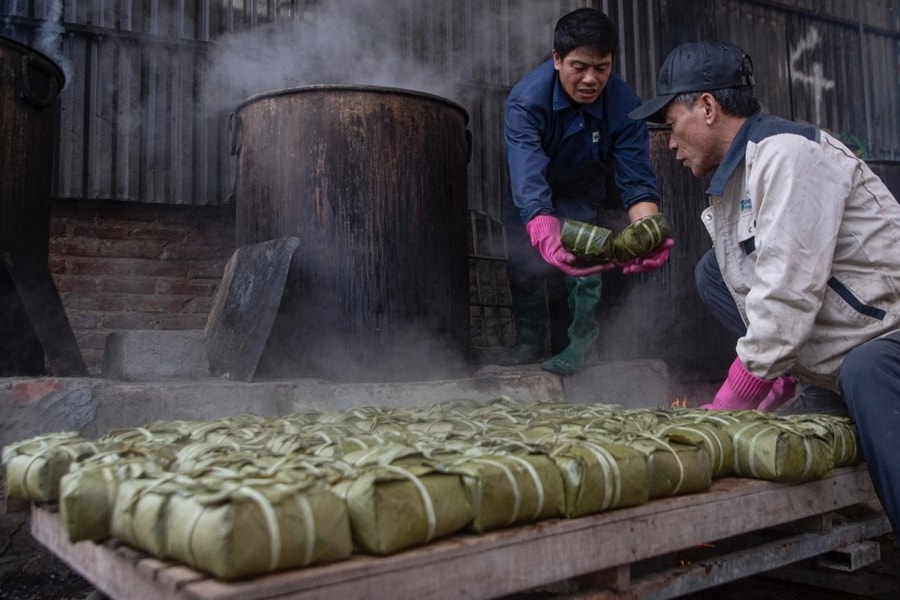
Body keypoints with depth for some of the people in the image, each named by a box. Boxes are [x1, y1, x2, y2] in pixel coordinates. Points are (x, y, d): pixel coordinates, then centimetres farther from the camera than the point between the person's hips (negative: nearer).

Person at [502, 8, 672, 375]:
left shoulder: (624, 106, -32)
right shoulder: (526, 101, -38)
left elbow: (637, 182, -34)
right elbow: (528, 180, -51)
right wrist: (545, 235, -70)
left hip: (581, 191, 0)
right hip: (531, 197, 0)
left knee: (581, 262, -17)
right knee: (523, 263, 2)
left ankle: (577, 343, 0)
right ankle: (529, 341, 23)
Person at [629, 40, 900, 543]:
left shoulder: (787, 151, -19)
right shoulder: (734, 177, 10)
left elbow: (789, 290, -26)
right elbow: (768, 292, 8)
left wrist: (732, 403, -20)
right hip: (847, 362, 9)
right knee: (715, 273, 5)